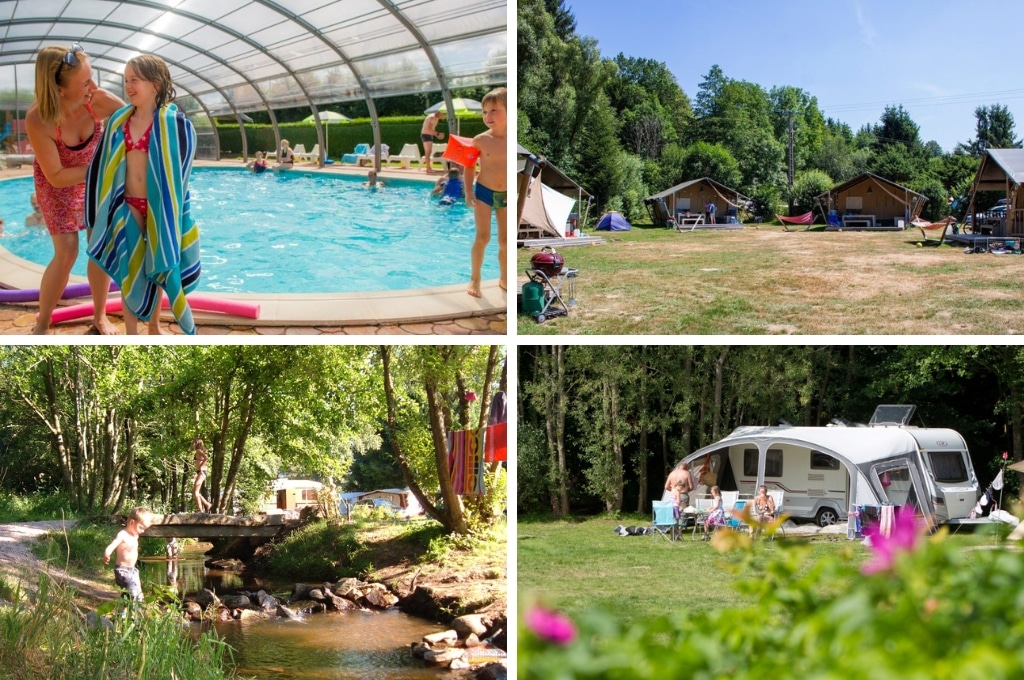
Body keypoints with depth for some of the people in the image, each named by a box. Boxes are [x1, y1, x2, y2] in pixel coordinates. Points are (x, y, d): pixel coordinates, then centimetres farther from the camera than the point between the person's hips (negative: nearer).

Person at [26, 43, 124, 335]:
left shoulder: (98, 101, -32)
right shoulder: (38, 120, -37)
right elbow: (56, 177, -28)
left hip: (93, 178, 3)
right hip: (56, 183, -3)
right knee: (67, 252, -9)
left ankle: (100, 316, 23)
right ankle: (42, 324, 9)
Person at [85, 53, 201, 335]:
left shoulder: (173, 122, -9)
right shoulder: (119, 120, 1)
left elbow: (178, 169, -6)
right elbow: (103, 164, 7)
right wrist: (98, 205, 6)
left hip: (160, 206, -2)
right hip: (128, 206, 2)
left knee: (158, 266, 14)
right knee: (129, 269, 4)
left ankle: (154, 326, 32)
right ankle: (131, 336, 12)